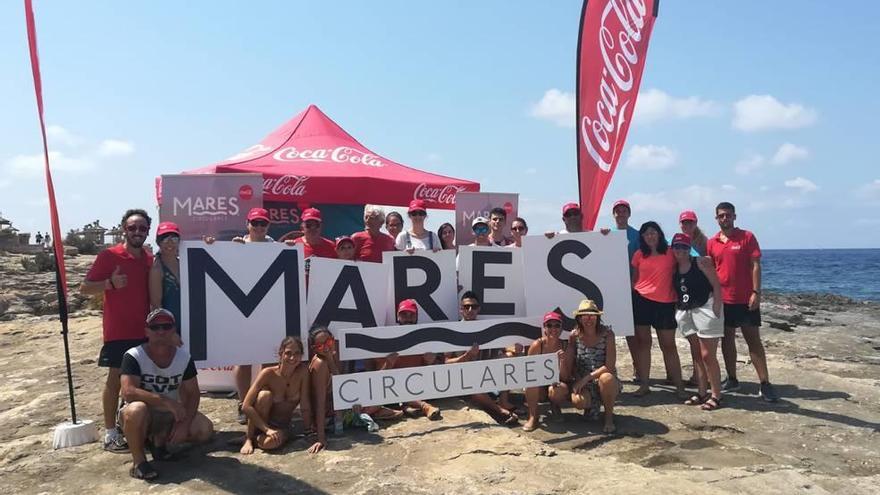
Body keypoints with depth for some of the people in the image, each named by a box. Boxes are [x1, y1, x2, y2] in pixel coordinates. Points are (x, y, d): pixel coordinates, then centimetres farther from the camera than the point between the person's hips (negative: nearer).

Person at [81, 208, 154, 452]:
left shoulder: (150, 259, 8)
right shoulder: (109, 255, -8)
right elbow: (85, 288, -8)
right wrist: (110, 283, -25)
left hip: (144, 330, 5)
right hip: (118, 331, -5)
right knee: (116, 378, 0)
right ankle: (110, 433, 8)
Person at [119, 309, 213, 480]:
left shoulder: (184, 357, -5)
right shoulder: (134, 356, -18)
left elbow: (192, 394, -2)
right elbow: (128, 392, -31)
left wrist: (185, 423, -18)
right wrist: (167, 401, -36)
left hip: (169, 415, 4)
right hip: (142, 414, -4)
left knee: (205, 430, -16)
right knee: (136, 410, -39)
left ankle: (159, 442, 10)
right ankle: (139, 461, -15)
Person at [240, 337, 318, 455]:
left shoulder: (302, 371, -17)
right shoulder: (268, 373, -20)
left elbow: (305, 406, -15)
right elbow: (246, 406, -23)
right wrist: (267, 429, -26)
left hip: (282, 426, 0)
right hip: (260, 423, 0)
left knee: (269, 443, -33)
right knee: (265, 395, -30)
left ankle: (257, 439, 4)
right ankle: (249, 438, -10)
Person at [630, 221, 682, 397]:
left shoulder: (671, 253, 0)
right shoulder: (639, 255, 6)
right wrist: (630, 297, 7)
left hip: (665, 303, -2)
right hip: (642, 300, 2)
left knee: (669, 345, 3)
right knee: (643, 342, 5)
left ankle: (679, 385, 11)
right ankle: (644, 384, 12)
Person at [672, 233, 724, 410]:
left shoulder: (700, 263, -7)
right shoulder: (674, 268, 9)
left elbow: (716, 285, -9)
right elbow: (674, 291, 15)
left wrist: (716, 310, -16)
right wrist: (677, 309, 1)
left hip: (705, 309, -6)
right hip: (685, 313, 6)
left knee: (707, 355, -6)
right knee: (696, 354, 10)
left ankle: (716, 396, 2)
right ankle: (701, 393, 17)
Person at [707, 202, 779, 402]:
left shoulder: (747, 237, -3)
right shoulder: (711, 243, 6)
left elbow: (755, 266, -6)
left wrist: (756, 292, -14)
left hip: (746, 299, -4)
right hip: (723, 299, 4)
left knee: (753, 339, 0)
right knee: (727, 339, 10)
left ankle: (765, 384, 3)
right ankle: (732, 379, 21)